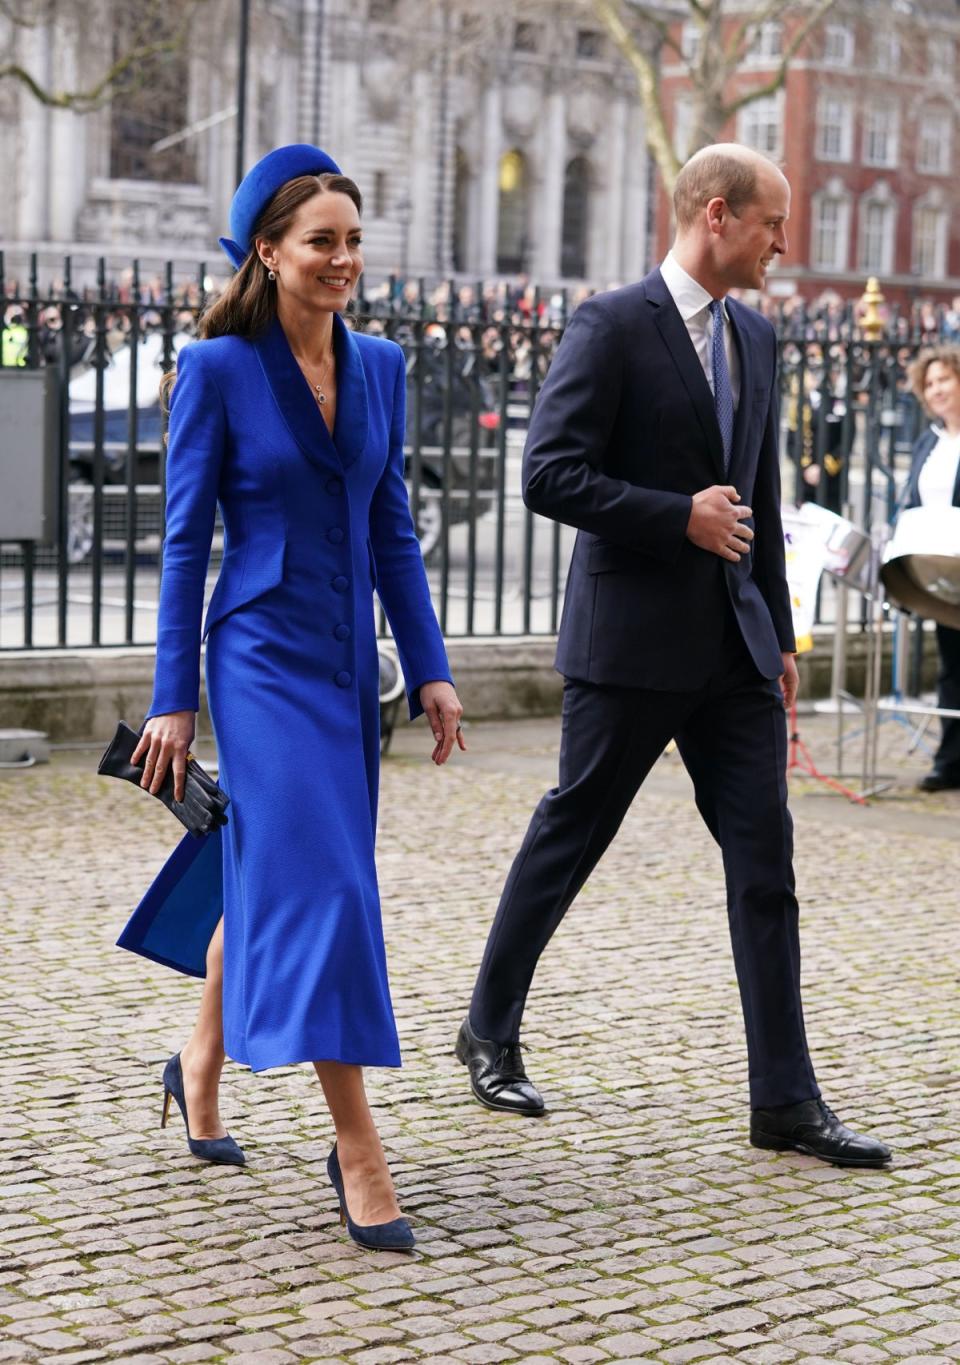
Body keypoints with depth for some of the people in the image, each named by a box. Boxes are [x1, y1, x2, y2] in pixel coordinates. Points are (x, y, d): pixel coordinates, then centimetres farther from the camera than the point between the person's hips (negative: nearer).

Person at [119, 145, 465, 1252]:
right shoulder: (217, 369, -8)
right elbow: (185, 540, -6)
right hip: (264, 657, -6)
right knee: (319, 881, -11)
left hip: (347, 660, 6)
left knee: (267, 872, 17)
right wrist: (173, 701, -8)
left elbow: (392, 530, 12)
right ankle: (357, 1153, -6)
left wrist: (429, 669, 8)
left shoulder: (379, 366, 7)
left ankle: (199, 1066, 39)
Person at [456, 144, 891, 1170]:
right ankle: (489, 1033, 27)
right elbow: (548, 476, -17)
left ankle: (784, 1099, 5)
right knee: (569, 838, 7)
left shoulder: (755, 337, 13)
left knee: (765, 862, 1)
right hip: (632, 641, -6)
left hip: (734, 647, 6)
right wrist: (682, 518, -18)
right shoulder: (611, 326, -10)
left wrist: (779, 635, 16)